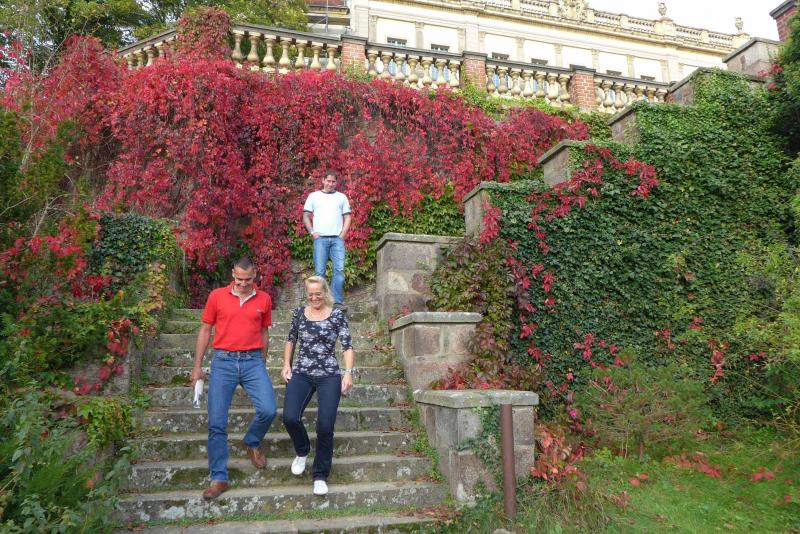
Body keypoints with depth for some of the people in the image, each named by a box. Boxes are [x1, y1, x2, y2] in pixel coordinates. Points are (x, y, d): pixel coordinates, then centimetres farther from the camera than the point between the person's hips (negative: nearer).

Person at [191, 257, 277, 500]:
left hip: (253, 361, 1)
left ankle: (252, 443, 20)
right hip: (223, 361, 0)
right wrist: (197, 366, 6)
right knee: (216, 422, -1)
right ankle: (219, 478, 11)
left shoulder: (264, 299, 5)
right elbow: (205, 330, 8)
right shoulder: (217, 296, 2)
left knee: (268, 410, -13)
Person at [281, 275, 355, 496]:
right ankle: (302, 452, 18)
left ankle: (320, 476, 11)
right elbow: (290, 339, 21)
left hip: (329, 375, -2)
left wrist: (348, 373, -12)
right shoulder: (300, 312, 9)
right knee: (290, 417, -16)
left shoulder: (337, 315, 0)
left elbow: (347, 345, -2)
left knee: (325, 426, -10)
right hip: (301, 373, 2)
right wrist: (286, 364, 11)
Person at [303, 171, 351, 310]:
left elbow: (347, 217, 14)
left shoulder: (342, 197, 17)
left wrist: (343, 234, 0)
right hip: (320, 238, -1)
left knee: (339, 270, -9)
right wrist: (313, 232, -1)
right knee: (319, 272, -4)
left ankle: (337, 302, -5)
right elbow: (306, 216, 11)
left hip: (337, 239, 1)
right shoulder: (314, 196, 13)